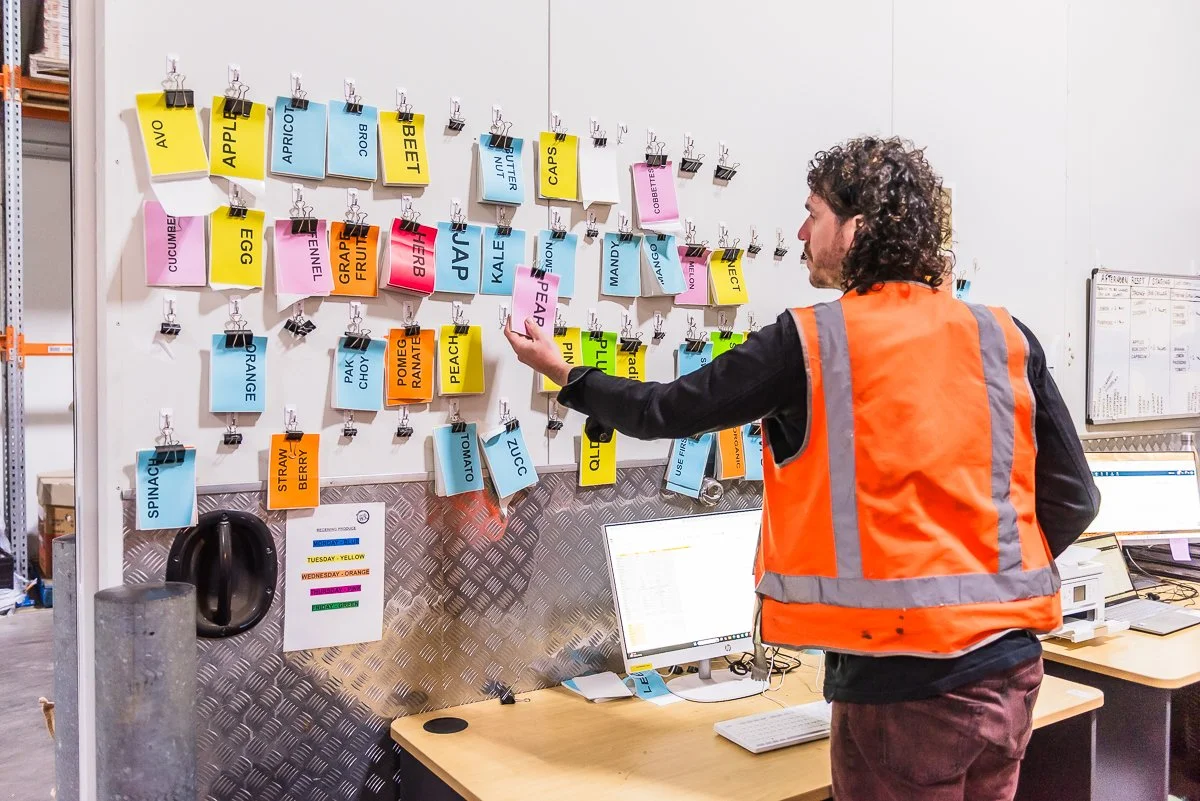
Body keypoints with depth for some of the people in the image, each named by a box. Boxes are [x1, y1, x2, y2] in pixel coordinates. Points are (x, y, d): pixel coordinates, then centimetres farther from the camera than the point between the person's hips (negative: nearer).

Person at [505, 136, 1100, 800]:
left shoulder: (808, 344, -10)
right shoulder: (1006, 340, 1)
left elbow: (668, 411, 0)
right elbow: (1073, 499, 4)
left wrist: (564, 375, 16)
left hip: (900, 677, -5)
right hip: (1011, 665, 5)